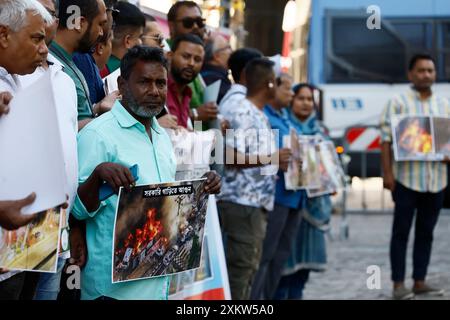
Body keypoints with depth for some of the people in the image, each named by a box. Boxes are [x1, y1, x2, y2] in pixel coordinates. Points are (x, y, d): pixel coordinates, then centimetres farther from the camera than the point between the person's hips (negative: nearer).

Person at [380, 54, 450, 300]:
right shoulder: (398, 103, -1)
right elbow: (386, 139, -5)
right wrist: (387, 172, -12)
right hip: (406, 177, -4)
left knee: (426, 232, 9)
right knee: (401, 231, 0)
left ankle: (419, 281, 15)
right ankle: (398, 284, 3)